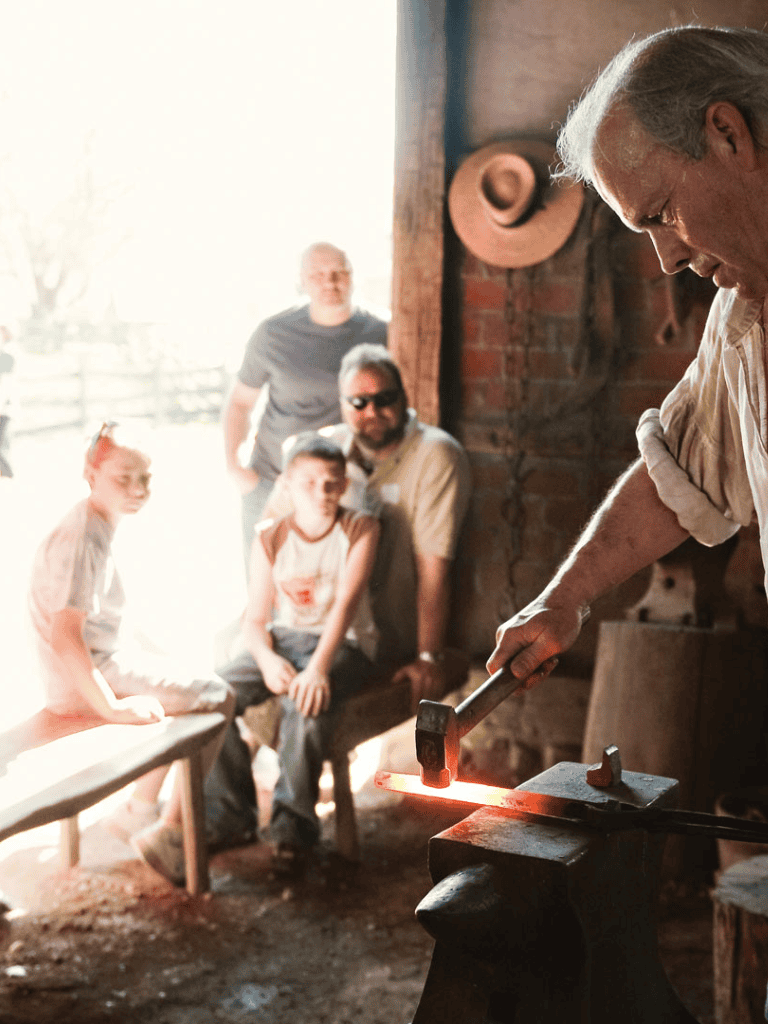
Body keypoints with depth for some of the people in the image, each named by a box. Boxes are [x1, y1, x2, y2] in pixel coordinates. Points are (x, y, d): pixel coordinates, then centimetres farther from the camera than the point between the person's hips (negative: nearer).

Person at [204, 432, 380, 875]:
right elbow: (256, 618, 2)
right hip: (284, 640, 4)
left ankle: (293, 827, -21)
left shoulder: (360, 529, -4)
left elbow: (347, 601, -18)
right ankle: (231, 817, -3)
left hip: (344, 644, -4)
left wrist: (318, 667, -32)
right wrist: (267, 660, -21)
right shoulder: (271, 539, 4)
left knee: (307, 703, -36)